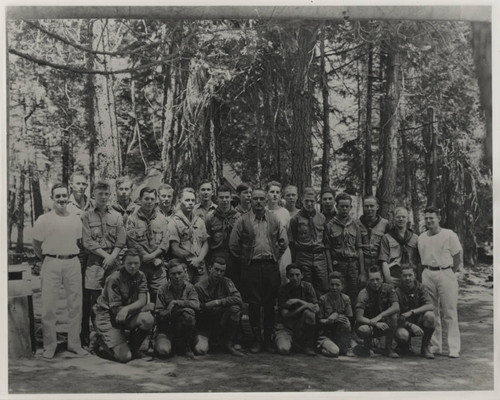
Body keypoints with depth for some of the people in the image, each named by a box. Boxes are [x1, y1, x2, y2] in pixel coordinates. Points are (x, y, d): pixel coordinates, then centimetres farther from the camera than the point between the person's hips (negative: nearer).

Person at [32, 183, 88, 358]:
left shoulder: (76, 219, 8)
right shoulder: (44, 220, -2)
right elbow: (36, 245, 6)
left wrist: (69, 257, 10)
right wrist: (49, 260, 10)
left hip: (73, 263, 3)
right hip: (51, 264, -3)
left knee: (75, 304, 6)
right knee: (48, 305, -2)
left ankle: (74, 343, 16)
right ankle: (49, 345, 10)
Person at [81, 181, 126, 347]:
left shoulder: (117, 216, 12)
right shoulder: (87, 216, 6)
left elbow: (121, 241, 5)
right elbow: (87, 242, -2)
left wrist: (112, 256, -9)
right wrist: (105, 255, -9)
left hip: (113, 260, 2)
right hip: (94, 261, -1)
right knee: (94, 298, -4)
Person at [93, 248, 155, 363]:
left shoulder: (140, 276, -1)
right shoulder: (114, 278, -18)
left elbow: (142, 301, -12)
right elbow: (116, 309, -20)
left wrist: (127, 309, -35)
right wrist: (147, 307, -16)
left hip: (128, 315, 5)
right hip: (108, 316, -5)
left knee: (148, 319, -27)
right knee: (124, 356, -18)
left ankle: (133, 347, 1)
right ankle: (102, 342, 13)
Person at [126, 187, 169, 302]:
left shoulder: (161, 218, 11)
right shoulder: (132, 219, 1)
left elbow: (165, 242, 5)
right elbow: (132, 243, -7)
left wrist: (152, 255, -12)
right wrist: (154, 260, -11)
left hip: (158, 266, 2)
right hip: (139, 265, -2)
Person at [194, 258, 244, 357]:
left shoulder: (226, 282, -2)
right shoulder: (199, 287, -11)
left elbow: (238, 299, -17)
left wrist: (217, 302, -22)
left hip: (222, 322, 3)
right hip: (205, 325, -2)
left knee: (235, 308, -26)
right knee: (200, 350, -28)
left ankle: (228, 344, -10)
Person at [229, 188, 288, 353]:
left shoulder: (274, 220, 9)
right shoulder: (243, 220, 3)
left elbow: (284, 242, 15)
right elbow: (233, 244, 5)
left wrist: (276, 256, 8)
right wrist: (244, 259, 4)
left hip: (271, 266, 2)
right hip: (251, 266, -1)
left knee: (270, 304, 4)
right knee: (254, 304, 1)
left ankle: (269, 338, 15)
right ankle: (256, 339, 10)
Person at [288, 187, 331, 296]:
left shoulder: (321, 218, 12)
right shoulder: (296, 219, 3)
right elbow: (291, 243, 3)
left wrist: (329, 265, 8)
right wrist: (294, 263, -2)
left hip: (320, 257, 2)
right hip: (303, 258, -2)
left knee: (323, 290, -2)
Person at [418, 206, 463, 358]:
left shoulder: (449, 235, -2)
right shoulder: (421, 237, 11)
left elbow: (457, 257, 1)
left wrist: (449, 275, -2)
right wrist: (424, 275, 6)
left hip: (446, 273, -4)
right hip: (427, 275, 4)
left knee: (450, 313, -3)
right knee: (431, 312, 5)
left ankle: (454, 348, 1)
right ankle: (434, 346, 14)